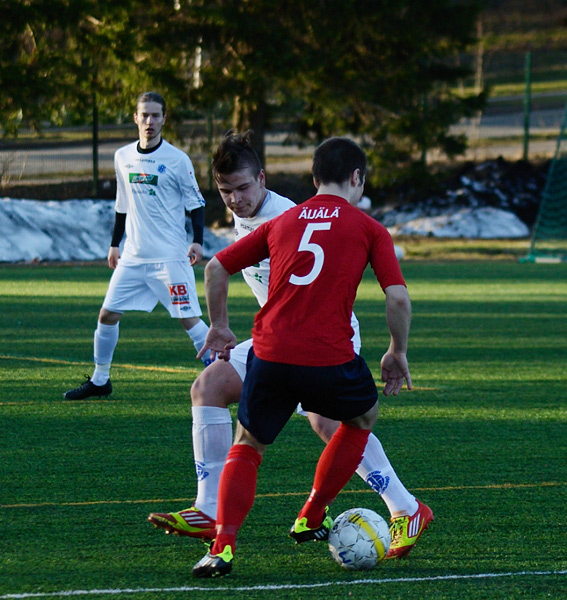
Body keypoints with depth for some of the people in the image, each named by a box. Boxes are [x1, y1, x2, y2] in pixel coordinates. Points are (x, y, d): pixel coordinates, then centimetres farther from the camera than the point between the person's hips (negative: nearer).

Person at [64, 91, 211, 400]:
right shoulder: (123, 157, 9)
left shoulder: (177, 159, -6)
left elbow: (195, 203, -3)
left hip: (170, 256, -5)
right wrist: (115, 244, 21)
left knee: (189, 318, -10)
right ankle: (99, 381, 20)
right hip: (133, 256, 5)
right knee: (107, 315, 5)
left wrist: (197, 241, -15)